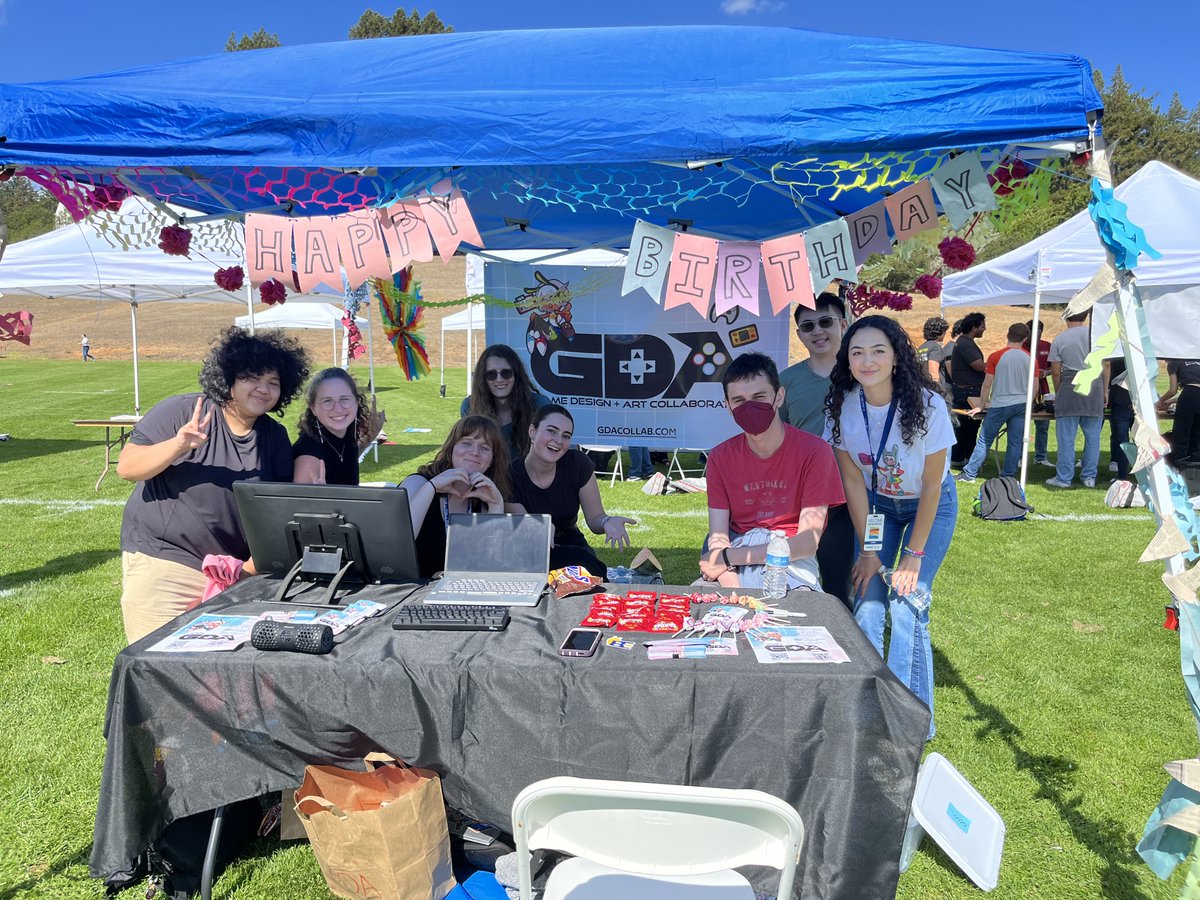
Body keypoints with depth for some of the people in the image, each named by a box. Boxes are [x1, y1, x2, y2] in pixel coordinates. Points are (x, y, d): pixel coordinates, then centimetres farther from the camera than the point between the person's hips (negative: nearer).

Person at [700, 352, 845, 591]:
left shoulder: (814, 452, -8)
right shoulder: (720, 457, 2)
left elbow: (808, 542, -12)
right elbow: (718, 539, -5)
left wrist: (729, 557, -17)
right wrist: (733, 592, -25)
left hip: (792, 560, -3)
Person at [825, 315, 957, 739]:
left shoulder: (926, 405, -28)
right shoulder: (842, 405, -19)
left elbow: (931, 486, -18)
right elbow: (853, 480, -10)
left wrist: (914, 554, -15)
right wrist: (868, 549, -11)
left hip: (930, 507, -3)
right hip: (876, 504, 3)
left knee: (907, 606, -12)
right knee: (866, 605, -8)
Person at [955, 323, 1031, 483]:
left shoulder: (995, 356, -7)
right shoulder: (1030, 359, 2)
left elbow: (987, 385, -5)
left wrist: (982, 405, 7)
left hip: (999, 405, -3)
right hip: (1021, 404, 3)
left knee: (984, 440, 4)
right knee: (1015, 442, 7)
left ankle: (969, 474, 7)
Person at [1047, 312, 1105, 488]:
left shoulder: (1059, 340, -1)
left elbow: (1055, 372, -1)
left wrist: (1057, 394, 11)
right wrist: (1104, 391, 13)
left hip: (1070, 388, -2)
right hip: (1094, 388, 2)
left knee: (1066, 437, 1)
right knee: (1093, 436, 9)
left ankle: (1063, 478, 4)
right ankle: (1089, 477, 14)